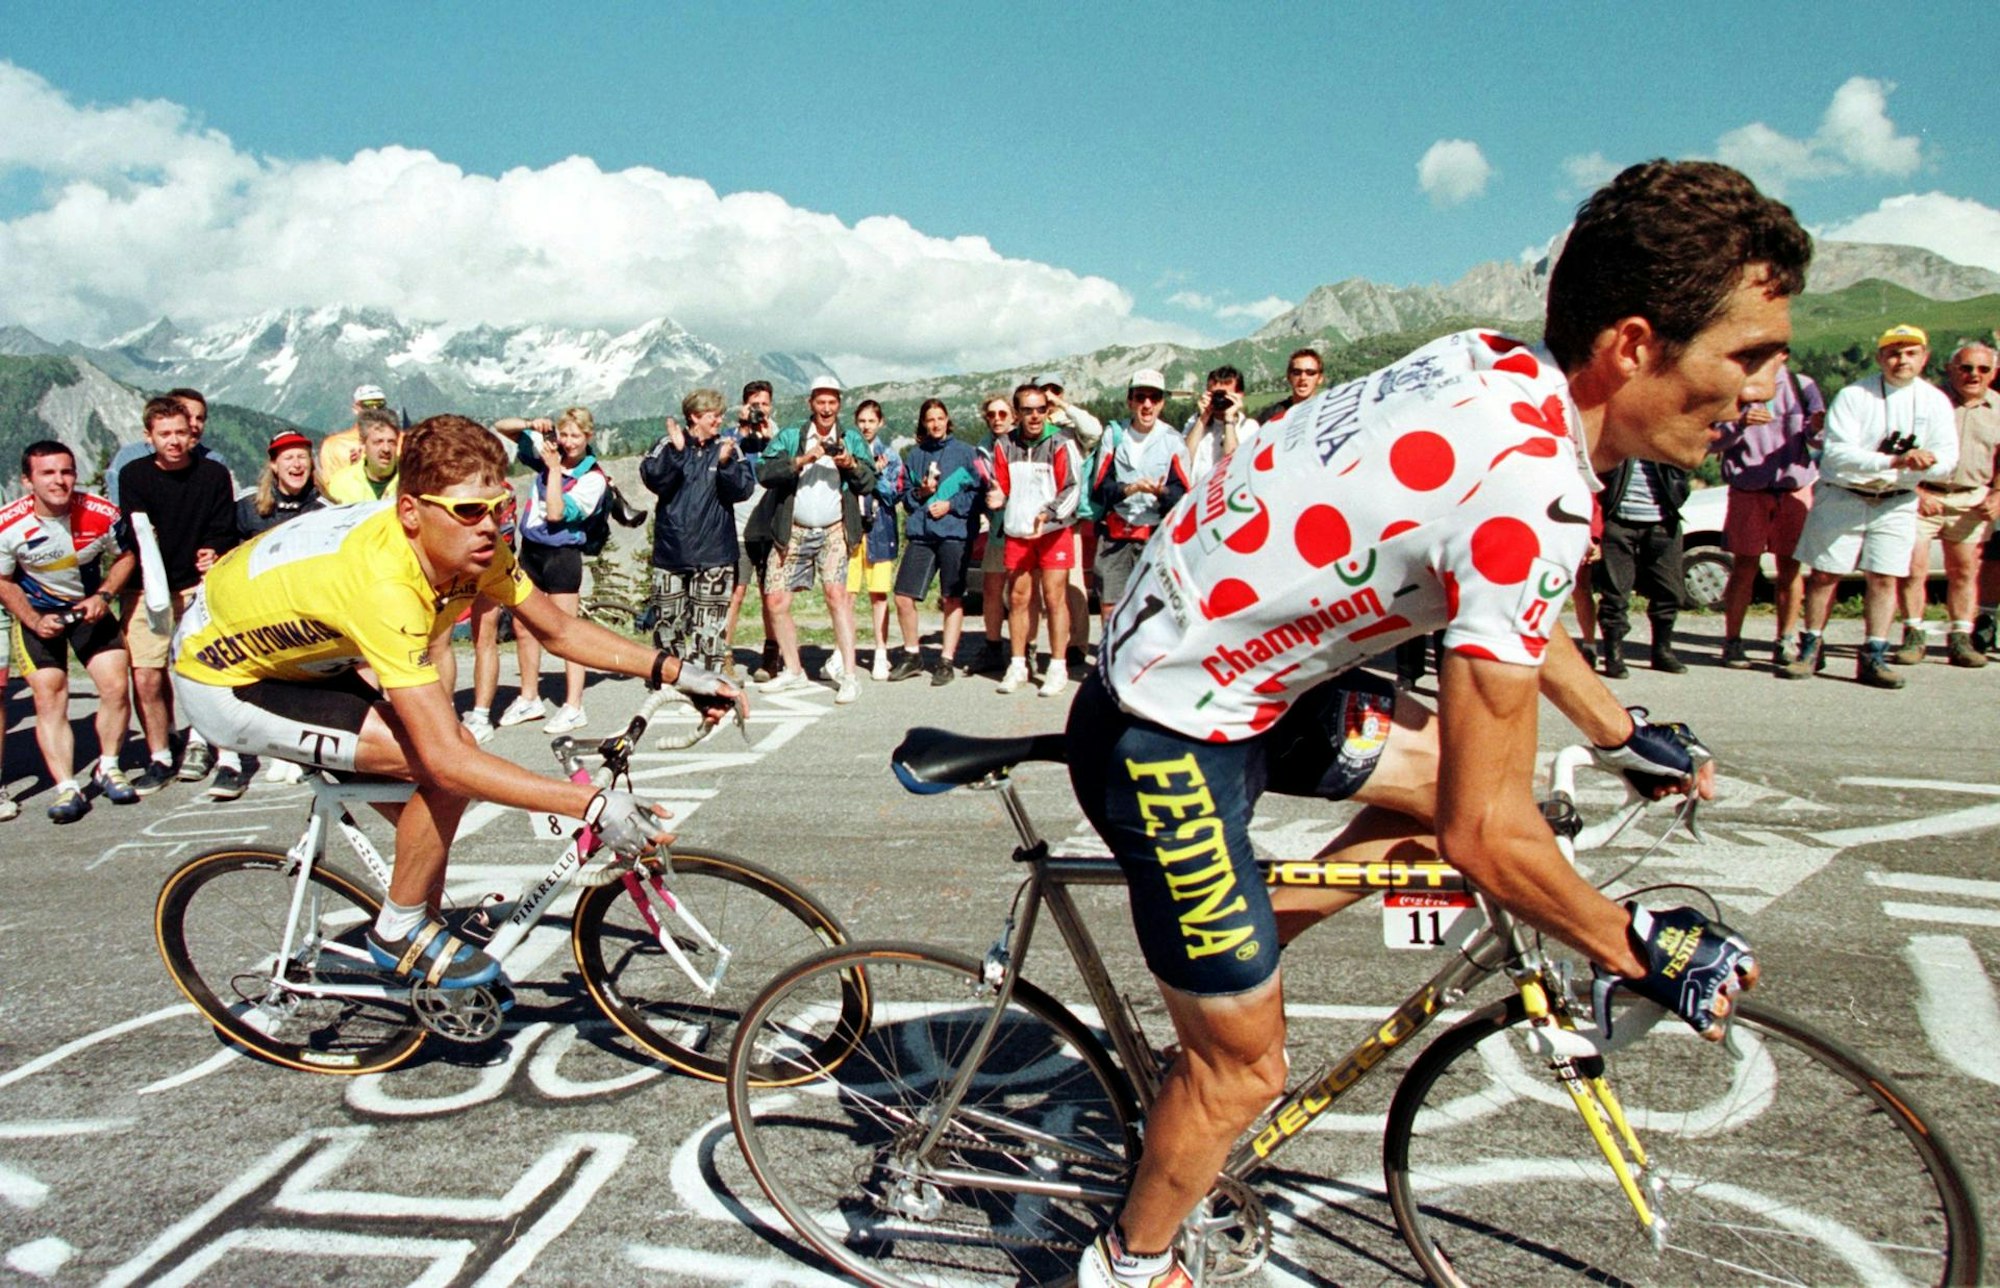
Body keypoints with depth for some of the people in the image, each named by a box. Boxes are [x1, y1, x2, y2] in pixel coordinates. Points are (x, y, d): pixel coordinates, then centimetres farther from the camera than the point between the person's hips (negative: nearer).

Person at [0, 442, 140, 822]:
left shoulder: (102, 514, -19)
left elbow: (127, 555, -1)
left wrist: (103, 596, -14)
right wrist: (35, 621, -17)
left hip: (90, 608, 1)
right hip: (38, 614, -1)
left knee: (116, 687, -7)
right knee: (49, 699, -8)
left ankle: (107, 769, 13)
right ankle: (67, 788, -4)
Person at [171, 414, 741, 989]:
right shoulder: (386, 586, -40)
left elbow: (560, 630, -5)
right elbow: (450, 760, -41)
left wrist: (673, 670, -15)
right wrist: (593, 807, -44)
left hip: (299, 655, 8)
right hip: (224, 680, -8)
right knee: (442, 771, -22)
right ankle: (400, 934, -1)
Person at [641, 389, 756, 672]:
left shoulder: (727, 447, 5)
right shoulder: (668, 444, 4)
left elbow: (743, 489, -5)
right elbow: (653, 480, -10)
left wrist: (726, 463, -20)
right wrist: (676, 451, -20)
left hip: (713, 554, -1)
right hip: (671, 550, 1)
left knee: (709, 624, -5)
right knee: (668, 618, 10)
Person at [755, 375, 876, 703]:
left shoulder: (851, 440, 10)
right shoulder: (789, 437, 6)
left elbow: (869, 482, 3)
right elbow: (764, 473, -7)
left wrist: (851, 464, -15)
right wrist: (802, 460, -18)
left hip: (834, 531, -2)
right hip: (792, 531, 2)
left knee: (836, 594, -20)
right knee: (775, 601, 2)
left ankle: (848, 676, -18)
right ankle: (793, 671, 20)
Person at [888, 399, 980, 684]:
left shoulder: (965, 452, 6)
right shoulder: (914, 456, 15)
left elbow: (978, 492, 1)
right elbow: (905, 497, 17)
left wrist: (951, 504, -9)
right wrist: (921, 493, -2)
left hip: (954, 533, -3)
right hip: (920, 533, 3)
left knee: (952, 599, 0)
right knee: (903, 597, -2)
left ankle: (946, 661, 8)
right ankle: (912, 655, 14)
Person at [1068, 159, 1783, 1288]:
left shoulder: (1500, 369, -1)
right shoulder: (1528, 488, -29)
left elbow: (1512, 612, 19)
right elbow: (1487, 833, -24)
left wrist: (1623, 732, 27)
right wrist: (1638, 948, -7)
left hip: (1218, 660, 9)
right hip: (1169, 739, -8)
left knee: (1445, 772, 17)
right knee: (1245, 1067, 7)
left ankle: (1234, 956, 20)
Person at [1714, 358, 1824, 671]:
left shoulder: (1802, 385, 6)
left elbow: (1817, 439, -2)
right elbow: (1714, 441, -7)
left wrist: (1817, 429, -25)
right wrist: (1740, 424, -25)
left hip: (1795, 488, 2)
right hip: (1748, 491, -2)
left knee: (1790, 568, 4)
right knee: (1744, 568, -1)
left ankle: (1784, 643, 12)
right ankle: (1732, 643, 6)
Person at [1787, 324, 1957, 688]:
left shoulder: (1935, 402, 3)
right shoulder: (1852, 396, -9)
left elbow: (1948, 459, -2)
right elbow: (1837, 452, -20)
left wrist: (1925, 462, -25)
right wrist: (1893, 460, -31)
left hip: (1896, 504, 3)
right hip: (1842, 498, -2)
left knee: (1884, 578, -1)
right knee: (1824, 574, 2)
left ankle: (1873, 657, 5)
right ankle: (1811, 649, 15)